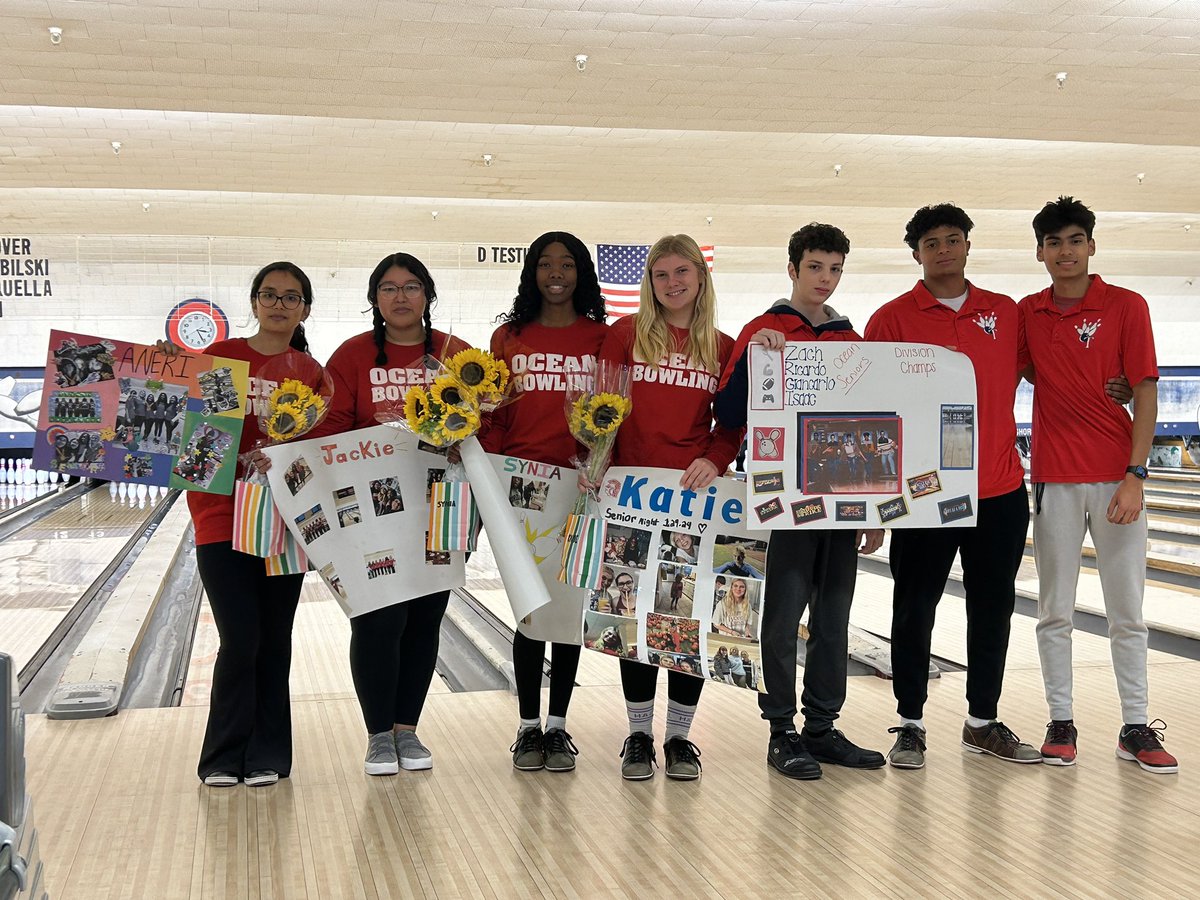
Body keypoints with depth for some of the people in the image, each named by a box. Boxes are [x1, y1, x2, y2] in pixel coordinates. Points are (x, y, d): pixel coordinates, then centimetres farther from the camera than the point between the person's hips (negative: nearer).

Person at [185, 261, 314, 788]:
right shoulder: (220, 356, 2)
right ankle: (224, 757, 11)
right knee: (240, 640, -6)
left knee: (275, 641, 8)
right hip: (222, 516, -2)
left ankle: (266, 755, 19)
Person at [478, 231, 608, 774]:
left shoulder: (601, 337, 5)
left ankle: (557, 727, 17)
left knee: (570, 608, 4)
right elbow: (494, 415, 7)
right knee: (532, 611, 2)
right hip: (522, 486, 0)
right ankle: (528, 728, 16)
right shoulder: (509, 337, 8)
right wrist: (494, 470, -6)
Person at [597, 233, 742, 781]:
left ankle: (679, 737, 17)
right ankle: (639, 735, 17)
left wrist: (715, 460, -11)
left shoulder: (723, 347, 7)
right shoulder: (626, 334, 4)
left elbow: (734, 422, 6)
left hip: (696, 492, 1)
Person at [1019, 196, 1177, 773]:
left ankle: (1136, 727, 15)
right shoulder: (1027, 313, 5)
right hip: (1054, 480, 2)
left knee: (1127, 612, 5)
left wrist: (1135, 476, -11)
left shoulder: (1126, 307, -3)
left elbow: (1145, 394, -5)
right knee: (1055, 611, 7)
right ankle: (1061, 722, 17)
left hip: (1116, 478, -2)